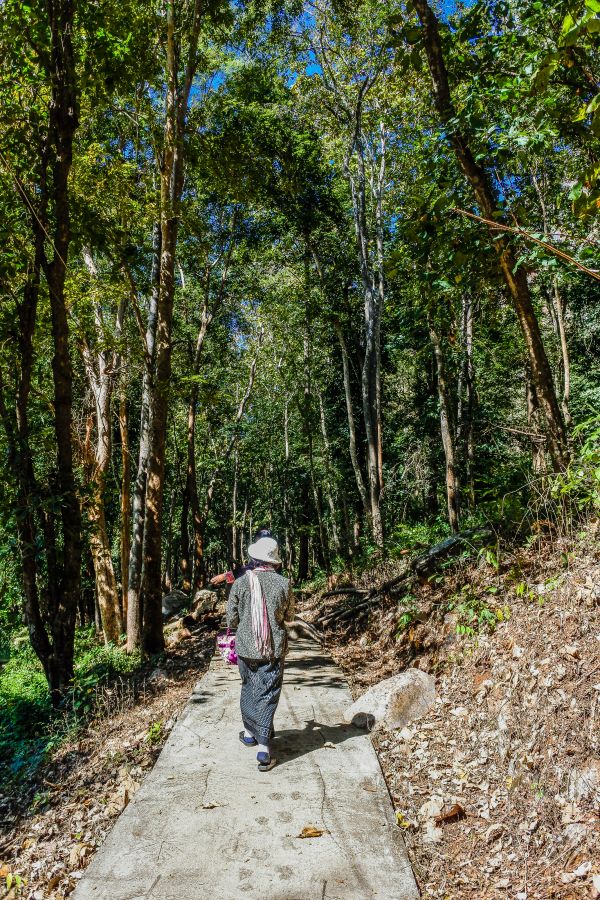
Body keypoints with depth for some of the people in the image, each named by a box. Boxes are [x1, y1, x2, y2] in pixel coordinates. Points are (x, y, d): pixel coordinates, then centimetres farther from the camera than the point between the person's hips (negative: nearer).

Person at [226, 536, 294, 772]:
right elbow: (288, 616, 3)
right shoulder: (283, 583, -10)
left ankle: (249, 733, 38)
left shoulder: (241, 583, -9)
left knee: (248, 688, 23)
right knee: (267, 695, 6)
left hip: (246, 648, 1)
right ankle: (263, 749, 2)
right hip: (274, 649, -1)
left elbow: (231, 620, -3)